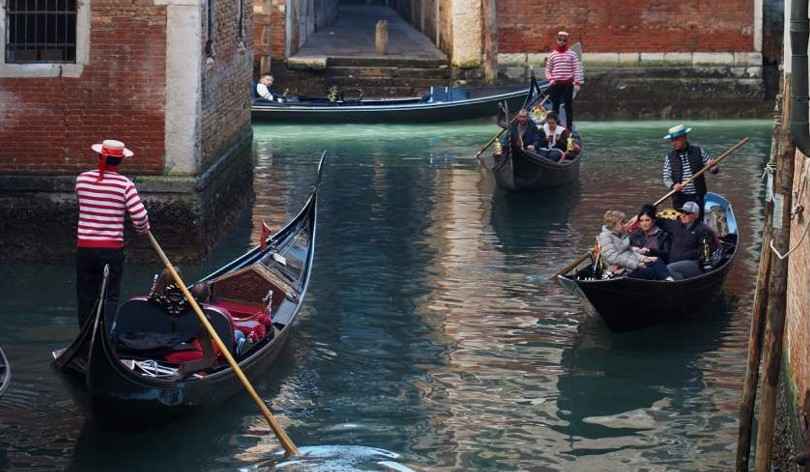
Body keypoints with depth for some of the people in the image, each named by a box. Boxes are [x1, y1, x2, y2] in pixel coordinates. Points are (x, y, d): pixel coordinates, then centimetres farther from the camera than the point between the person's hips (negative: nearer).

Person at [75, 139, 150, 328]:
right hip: (112, 248, -3)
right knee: (110, 297, 3)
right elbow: (139, 215, -13)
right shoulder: (124, 184, -9)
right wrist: (143, 229, 8)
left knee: (86, 298, 13)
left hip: (85, 247, 3)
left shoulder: (82, 179, 0)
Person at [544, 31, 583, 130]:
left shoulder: (572, 54, 2)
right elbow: (548, 70, 13)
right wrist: (550, 80, -3)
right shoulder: (552, 55, 8)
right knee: (555, 105, 3)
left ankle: (569, 127, 5)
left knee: (569, 106, 1)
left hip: (568, 84, -1)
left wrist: (577, 83, -9)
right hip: (556, 84, 2)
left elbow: (577, 69, -1)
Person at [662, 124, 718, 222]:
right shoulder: (670, 157, 2)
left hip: (697, 197, -1)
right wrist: (673, 185, -19)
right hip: (679, 198, 1)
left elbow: (714, 169, 5)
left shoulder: (698, 151, 1)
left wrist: (713, 167, -19)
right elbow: (667, 178, 2)